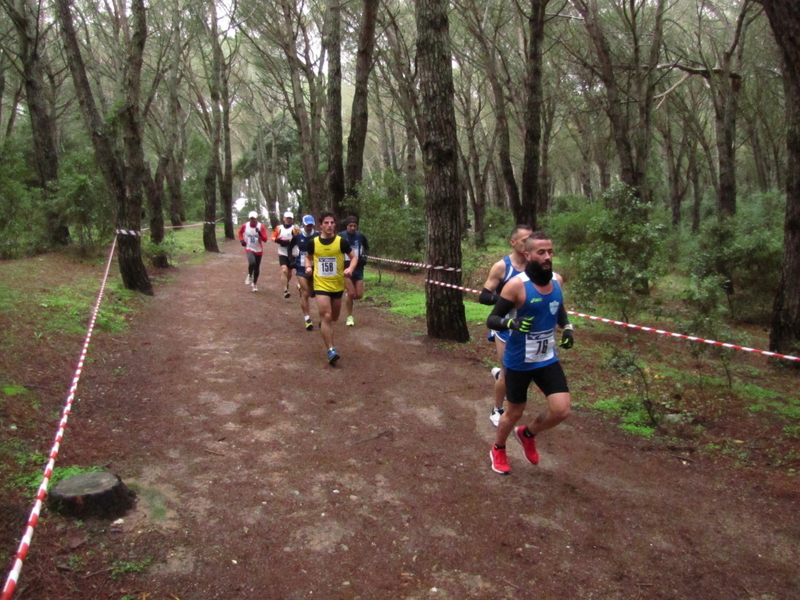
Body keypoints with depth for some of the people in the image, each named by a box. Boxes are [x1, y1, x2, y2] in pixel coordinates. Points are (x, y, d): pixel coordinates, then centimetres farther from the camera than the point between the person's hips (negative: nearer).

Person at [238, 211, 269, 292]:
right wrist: (241, 240, -2)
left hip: (258, 250, 1)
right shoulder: (245, 226, -6)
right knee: (252, 263, -28)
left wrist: (259, 233, -32)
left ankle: (254, 284, 31)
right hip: (249, 249, -1)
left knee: (257, 268, 9)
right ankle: (249, 276, 2)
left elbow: (265, 239, -16)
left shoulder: (261, 227, -11)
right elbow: (240, 232, 15)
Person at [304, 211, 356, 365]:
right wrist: (308, 266, -8)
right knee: (326, 316, -14)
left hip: (337, 285, 2)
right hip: (321, 285, -1)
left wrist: (350, 269, -20)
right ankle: (331, 350, -11)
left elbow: (353, 257, -1)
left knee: (334, 317, 18)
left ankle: (323, 321, 55)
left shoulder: (341, 241, -9)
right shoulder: (314, 242, -5)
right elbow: (308, 257, 13)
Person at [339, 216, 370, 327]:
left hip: (358, 268, 3)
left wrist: (364, 256, -1)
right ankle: (350, 317, 8)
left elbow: (367, 247, 16)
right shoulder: (341, 236, -9)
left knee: (359, 295, 0)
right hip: (345, 268, -3)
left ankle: (347, 295, 34)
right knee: (351, 293, -10)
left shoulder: (361, 236, -2)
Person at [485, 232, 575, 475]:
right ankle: (498, 450, 41)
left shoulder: (557, 280, -2)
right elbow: (491, 320, -17)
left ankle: (528, 434, 28)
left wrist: (567, 327, 2)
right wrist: (510, 322, -38)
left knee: (561, 411, -4)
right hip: (519, 362, -5)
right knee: (515, 412, 11)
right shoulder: (517, 284, -21)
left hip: (548, 359, 5)